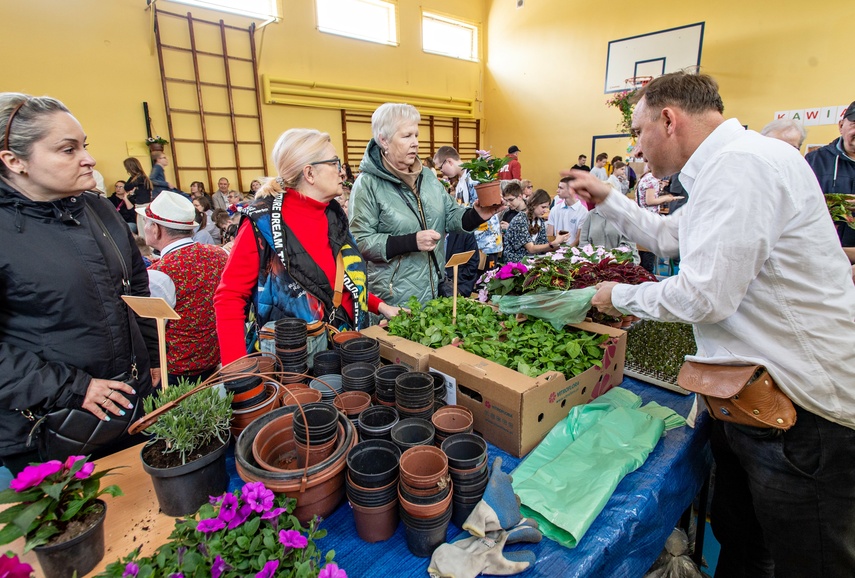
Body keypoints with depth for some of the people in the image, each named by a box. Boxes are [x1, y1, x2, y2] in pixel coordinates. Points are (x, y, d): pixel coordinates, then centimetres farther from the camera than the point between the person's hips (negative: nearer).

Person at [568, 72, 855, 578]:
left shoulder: (741, 163, -22)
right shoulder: (728, 166, 12)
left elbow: (705, 296, -27)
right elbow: (670, 236, 24)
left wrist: (620, 296, -10)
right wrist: (607, 199, 21)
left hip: (800, 411, -10)